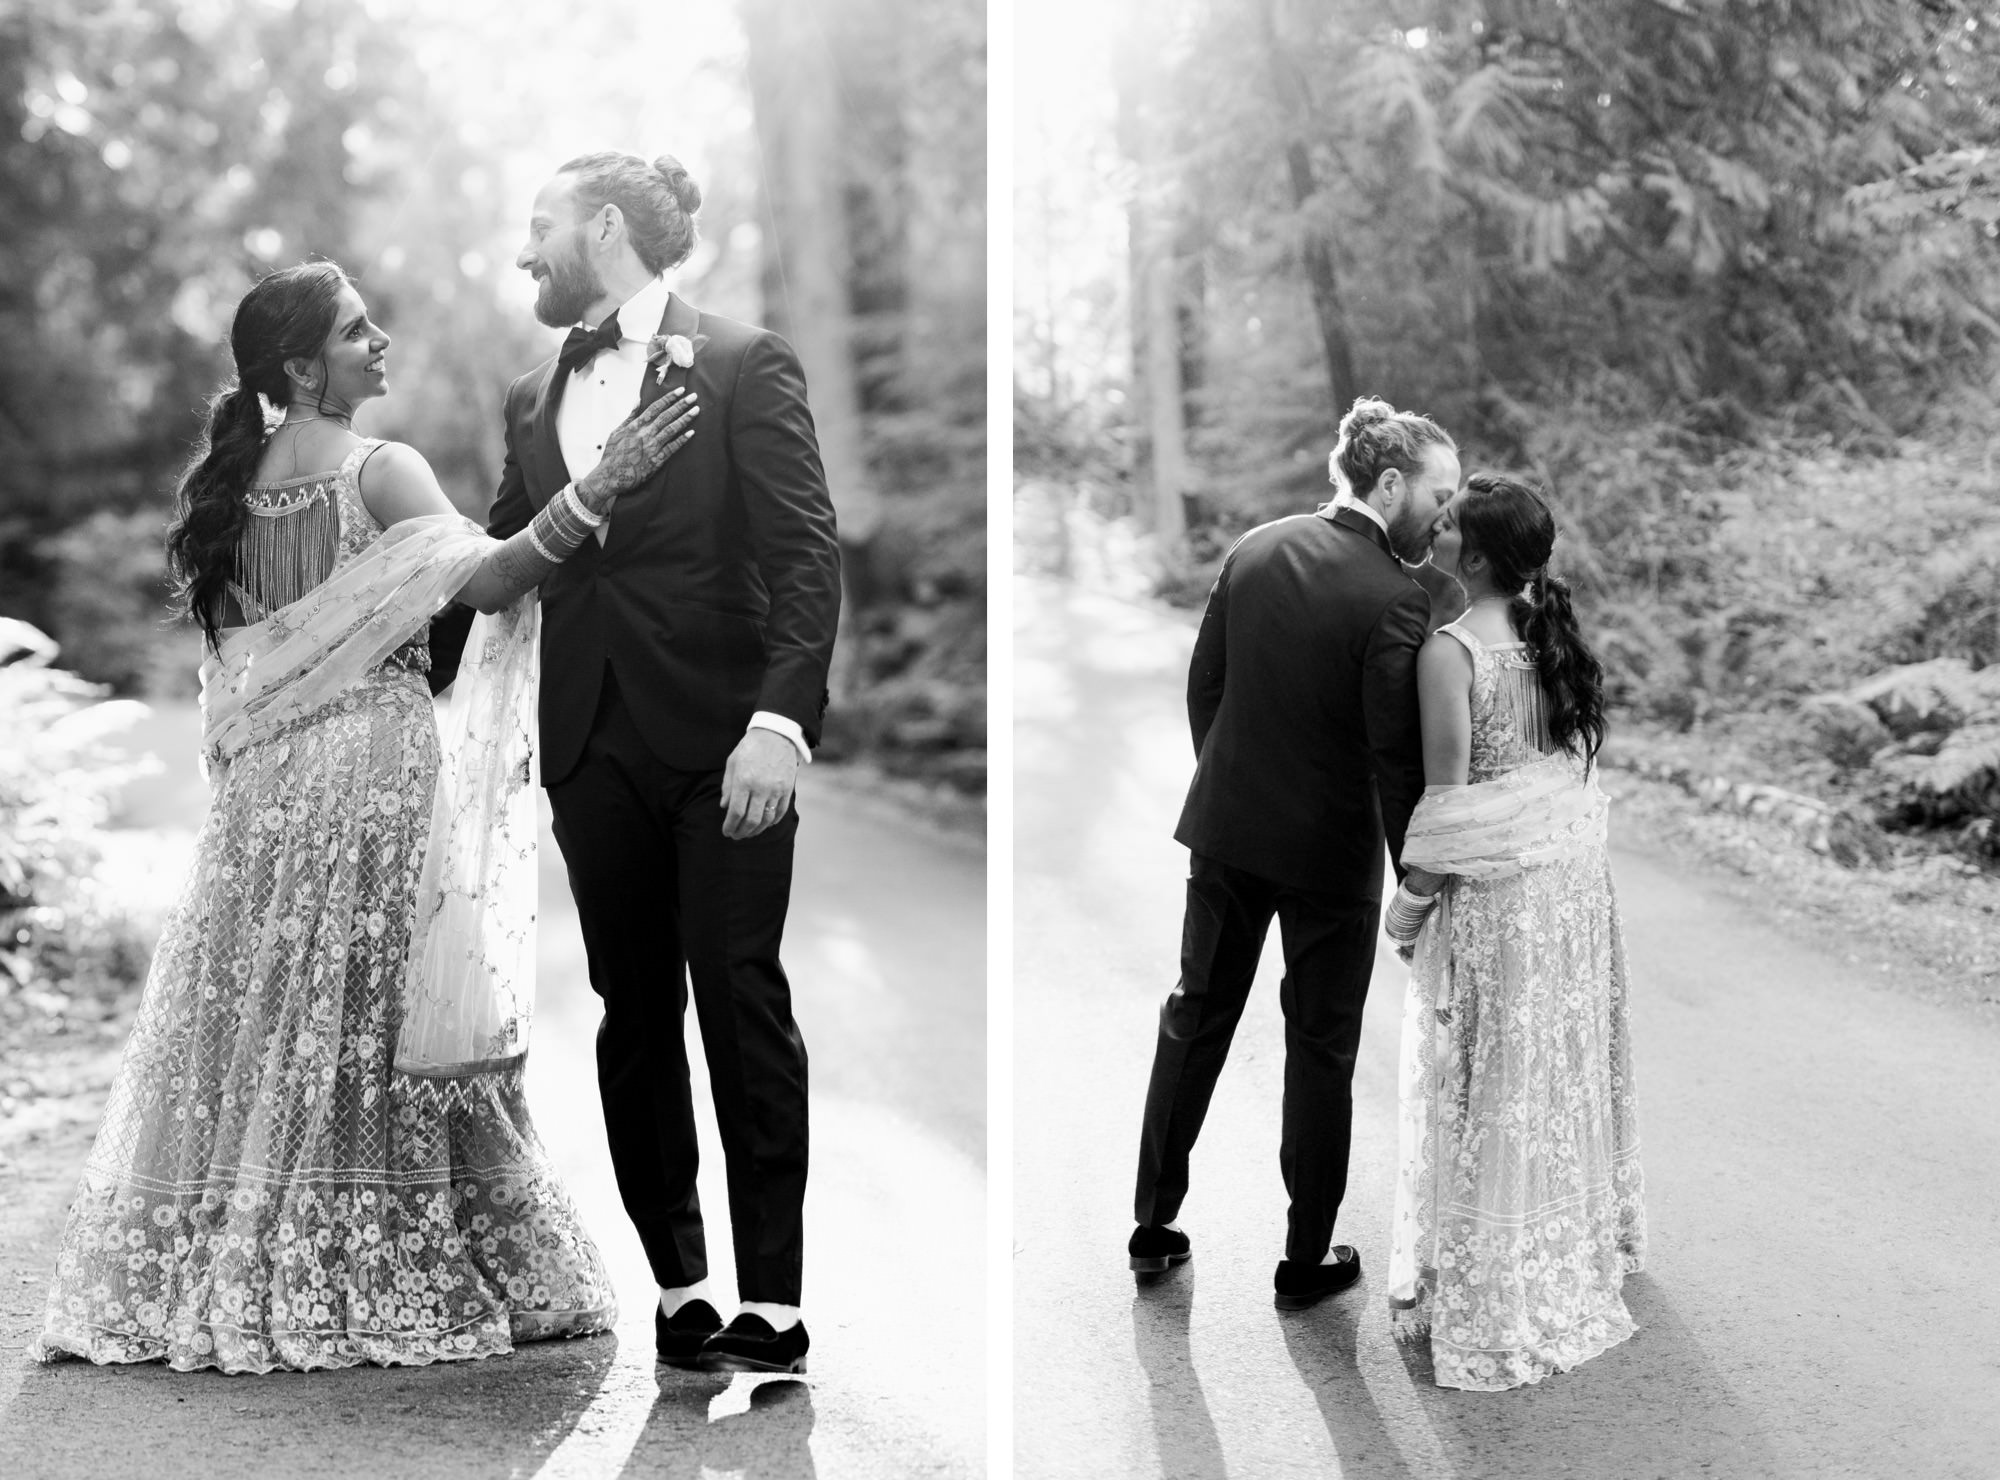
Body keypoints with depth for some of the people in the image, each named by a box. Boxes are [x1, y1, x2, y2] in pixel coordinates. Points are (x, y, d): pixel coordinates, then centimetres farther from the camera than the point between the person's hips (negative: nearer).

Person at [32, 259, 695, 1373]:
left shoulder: (230, 484, 12)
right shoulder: (378, 469, -9)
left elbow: (236, 661, 15)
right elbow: (483, 580, -24)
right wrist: (598, 491, -29)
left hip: (266, 783, 6)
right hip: (378, 764, -6)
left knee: (261, 1013, 9)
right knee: (395, 1021, -1)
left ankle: (231, 1278, 12)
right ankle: (411, 1277, 4)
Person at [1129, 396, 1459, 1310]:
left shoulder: (1254, 549, -2)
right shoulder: (1394, 600, -20)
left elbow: (1203, 683, 5)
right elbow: (1395, 756, -19)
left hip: (1226, 825, 5)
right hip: (1330, 848, -5)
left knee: (1195, 1019, 17)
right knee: (1321, 1048, 10)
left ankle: (1153, 1228, 27)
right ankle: (1308, 1258, 21)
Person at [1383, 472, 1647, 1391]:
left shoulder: (1450, 650, -21)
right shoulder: (1552, 630, 2)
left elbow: (1447, 797, -19)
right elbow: (1579, 757, 9)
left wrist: (1409, 902, -8)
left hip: (1493, 890, -7)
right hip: (1573, 872, 7)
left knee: (1488, 1085, 4)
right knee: (1562, 1070, 20)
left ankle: (1483, 1290, 15)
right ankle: (1578, 1251, 35)